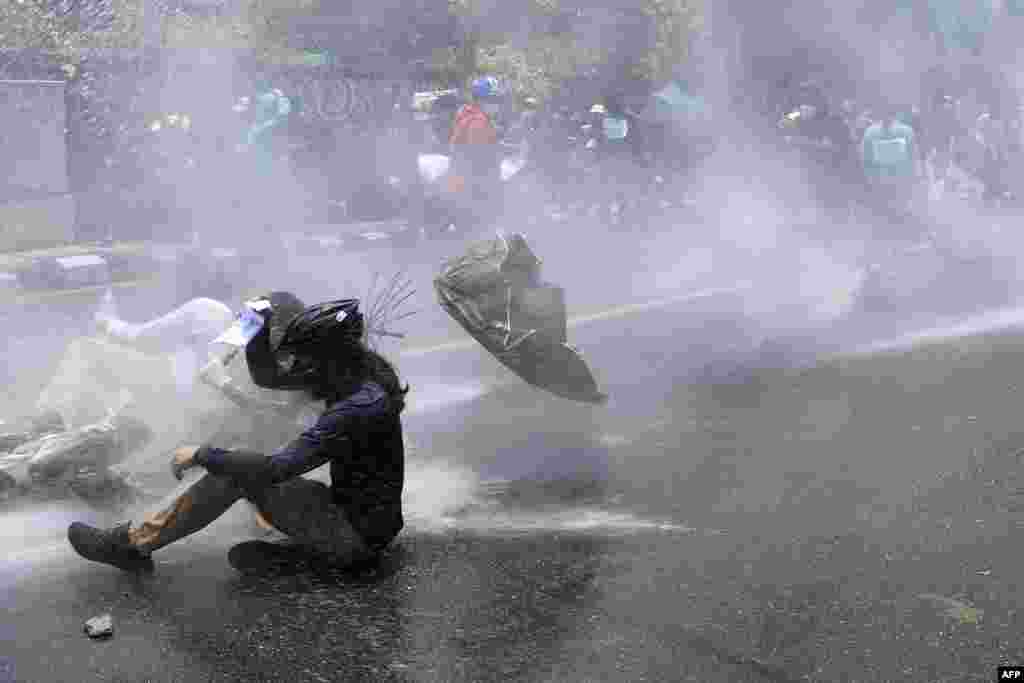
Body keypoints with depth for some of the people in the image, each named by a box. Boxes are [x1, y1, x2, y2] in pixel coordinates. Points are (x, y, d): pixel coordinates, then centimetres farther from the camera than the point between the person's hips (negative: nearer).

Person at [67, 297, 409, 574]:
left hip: (357, 536, -9)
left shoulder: (360, 406, -28)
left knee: (237, 472, -13)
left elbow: (276, 467, -30)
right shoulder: (350, 372, 0)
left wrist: (201, 455, -18)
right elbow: (265, 375, 10)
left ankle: (131, 543, -2)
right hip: (355, 513, 9)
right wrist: (263, 322, -7)